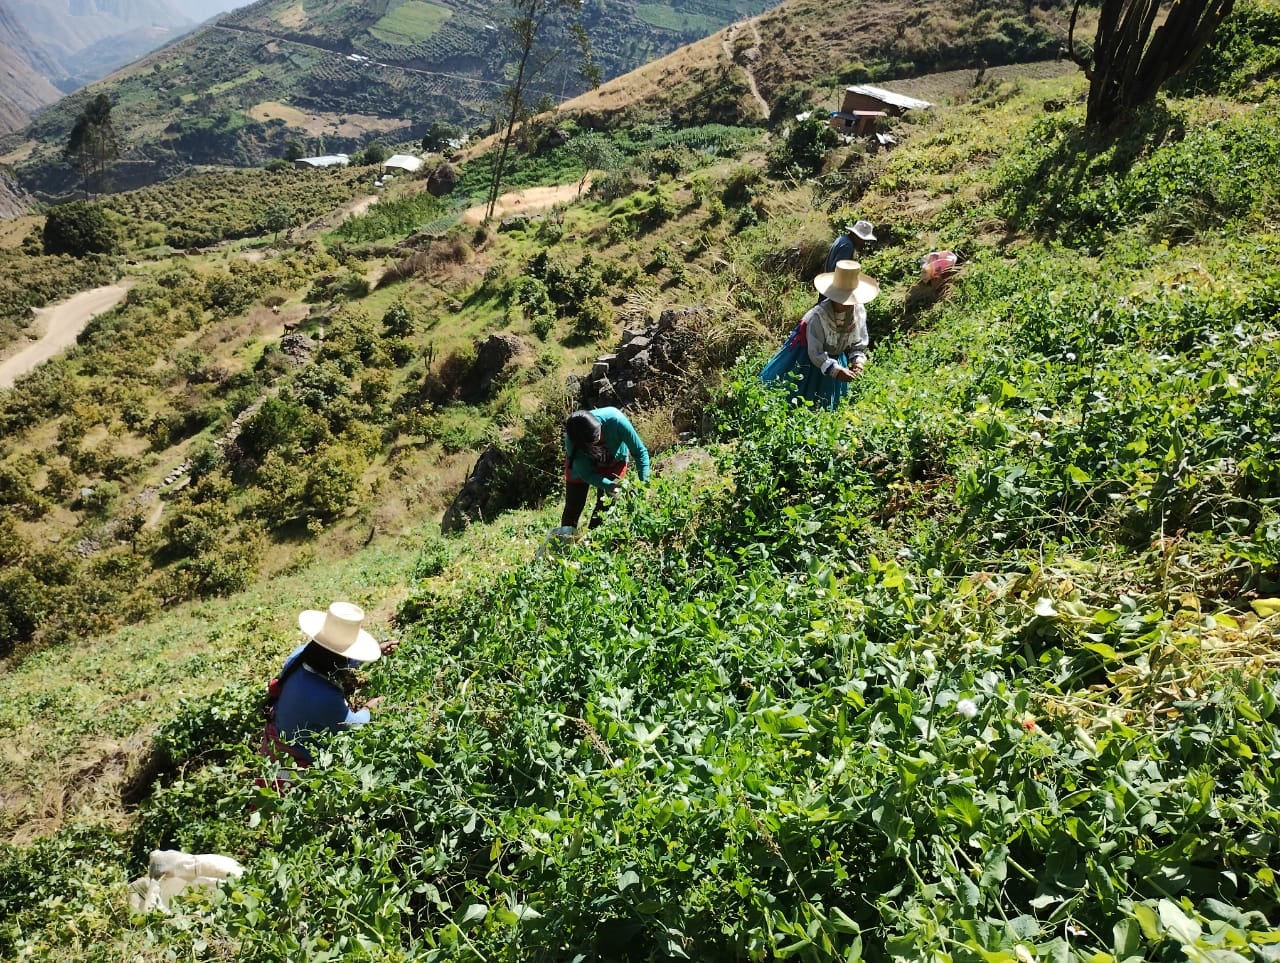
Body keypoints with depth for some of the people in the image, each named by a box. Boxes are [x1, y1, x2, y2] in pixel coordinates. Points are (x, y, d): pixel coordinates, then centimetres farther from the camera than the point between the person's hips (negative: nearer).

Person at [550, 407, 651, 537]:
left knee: (606, 505, -9)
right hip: (581, 461, 0)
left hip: (615, 461, 0)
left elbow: (640, 452, -31)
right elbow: (586, 473, -26)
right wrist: (611, 486, -40)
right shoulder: (571, 441, -38)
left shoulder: (615, 420, -42)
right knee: (574, 505, 0)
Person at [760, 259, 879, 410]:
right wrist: (836, 370, -43)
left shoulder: (859, 311, -20)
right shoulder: (818, 315, -35)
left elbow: (858, 345, -7)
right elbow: (816, 354, -31)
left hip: (835, 357, 5)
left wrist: (858, 361, -28)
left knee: (824, 404, 21)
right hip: (808, 355, -5)